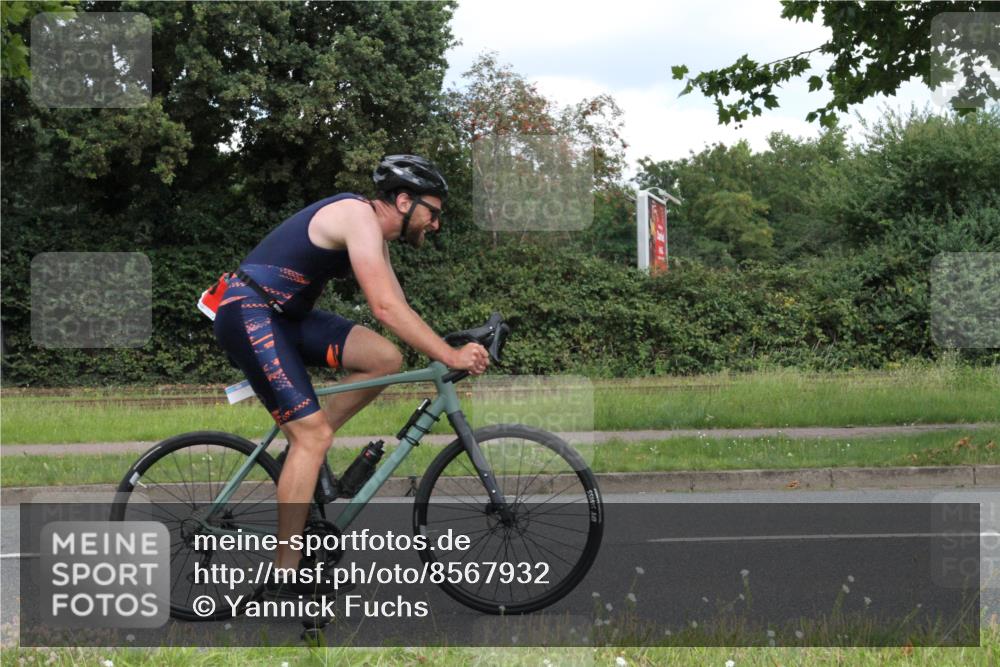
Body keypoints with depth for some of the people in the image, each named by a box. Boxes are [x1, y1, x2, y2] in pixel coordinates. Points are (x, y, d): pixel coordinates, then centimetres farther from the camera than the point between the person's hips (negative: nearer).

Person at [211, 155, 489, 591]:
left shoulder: (374, 232, 13)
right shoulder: (359, 215, -17)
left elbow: (398, 308, 14)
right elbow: (385, 308, -25)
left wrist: (449, 351, 4)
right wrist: (450, 356, -24)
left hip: (285, 316, 9)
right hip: (249, 314, -9)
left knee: (385, 359, -5)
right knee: (314, 435, -14)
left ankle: (305, 446, 7)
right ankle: (285, 570, -11)